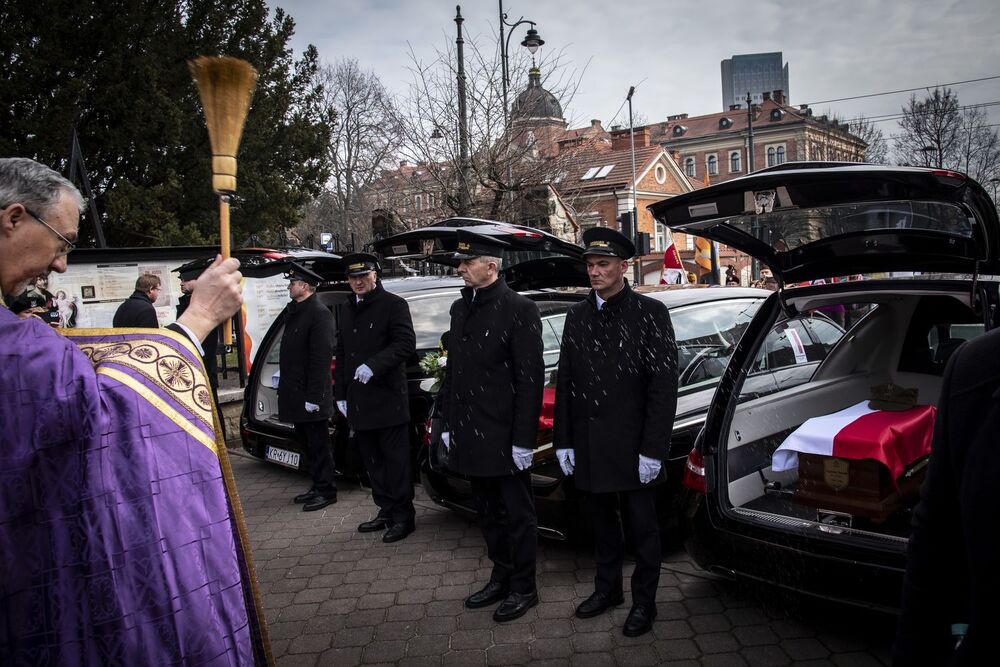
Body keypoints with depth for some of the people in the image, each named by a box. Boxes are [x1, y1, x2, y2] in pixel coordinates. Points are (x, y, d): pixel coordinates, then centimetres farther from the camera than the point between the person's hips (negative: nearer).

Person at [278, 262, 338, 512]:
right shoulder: (294, 311, 13)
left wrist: (313, 397, -22)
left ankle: (326, 490, 12)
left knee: (318, 444, 1)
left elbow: (321, 357, -20)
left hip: (310, 394, -9)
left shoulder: (319, 313, -15)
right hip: (295, 392, 9)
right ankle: (317, 486, 29)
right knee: (306, 443, 17)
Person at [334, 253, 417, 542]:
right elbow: (341, 355, 20)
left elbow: (406, 344, -13)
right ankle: (386, 511, 23)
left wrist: (373, 365, -24)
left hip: (388, 398, -6)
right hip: (358, 401, 7)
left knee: (396, 460, 0)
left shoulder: (394, 305, -4)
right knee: (373, 461, 12)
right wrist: (341, 394, 15)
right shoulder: (346, 311, 17)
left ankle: (403, 516, 10)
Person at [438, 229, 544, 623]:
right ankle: (501, 578, 35)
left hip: (504, 438, -7)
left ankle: (523, 588, 23)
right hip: (469, 437, 7)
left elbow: (530, 379, -14)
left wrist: (523, 439, -16)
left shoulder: (519, 310, -12)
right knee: (488, 514, 19)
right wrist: (448, 423, 13)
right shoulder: (460, 309, 10)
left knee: (518, 515, 8)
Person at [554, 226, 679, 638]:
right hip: (588, 446, 4)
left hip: (632, 446, -4)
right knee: (601, 523, 18)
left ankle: (644, 602, 27)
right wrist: (562, 441, 5)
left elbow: (664, 385, -11)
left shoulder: (649, 312, -7)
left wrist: (653, 449, -14)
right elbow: (564, 382, 8)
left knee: (642, 526, 10)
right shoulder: (577, 316, 7)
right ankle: (607, 589, 37)